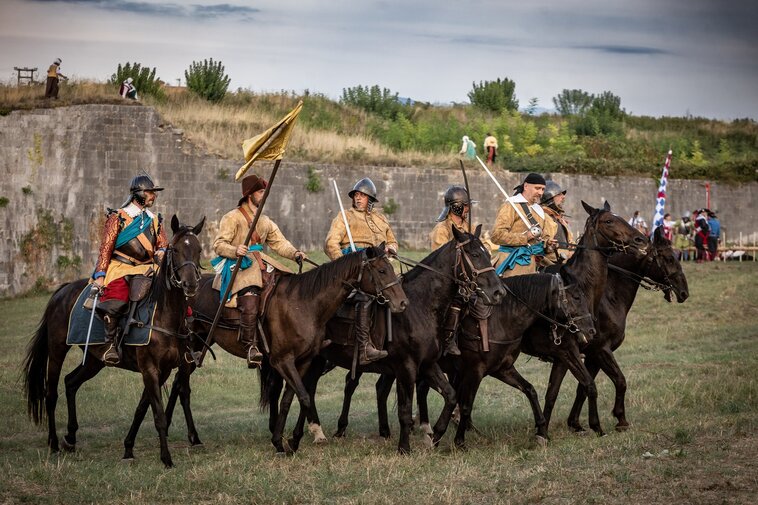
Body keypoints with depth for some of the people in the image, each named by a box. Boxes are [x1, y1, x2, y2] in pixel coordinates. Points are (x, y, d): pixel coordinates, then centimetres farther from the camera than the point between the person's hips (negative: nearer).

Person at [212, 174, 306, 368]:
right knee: (250, 301, -30)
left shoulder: (265, 221, 23)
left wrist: (294, 253, -2)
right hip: (237, 266, -7)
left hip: (260, 265, 7)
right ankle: (251, 347, -29)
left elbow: (279, 243, 18)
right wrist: (235, 251, -26)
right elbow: (218, 244, -6)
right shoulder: (233, 217, 1)